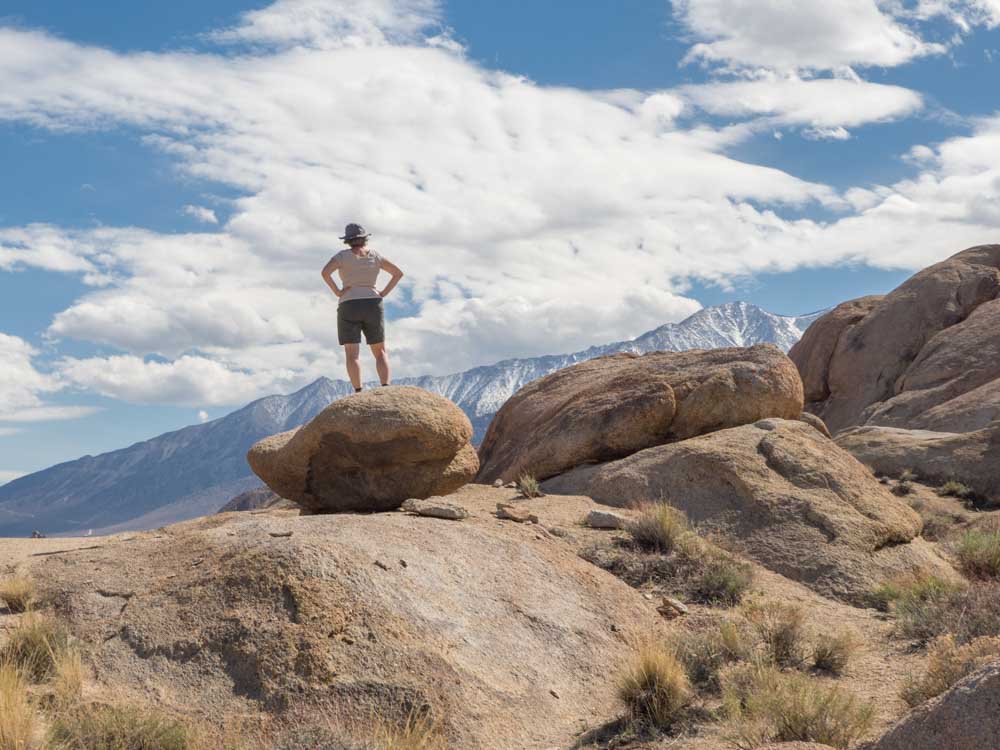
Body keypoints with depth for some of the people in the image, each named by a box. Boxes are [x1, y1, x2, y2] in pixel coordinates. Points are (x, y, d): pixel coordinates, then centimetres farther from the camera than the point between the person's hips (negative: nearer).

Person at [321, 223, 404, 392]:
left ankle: (359, 396, -18)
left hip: (349, 309, -2)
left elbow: (325, 272, -17)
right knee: (380, 352, 10)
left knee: (352, 355, -3)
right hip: (372, 308, 2)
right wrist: (382, 294, 8)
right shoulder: (375, 256, 9)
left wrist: (337, 292, -6)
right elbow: (398, 273, 9)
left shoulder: (343, 256, -1)